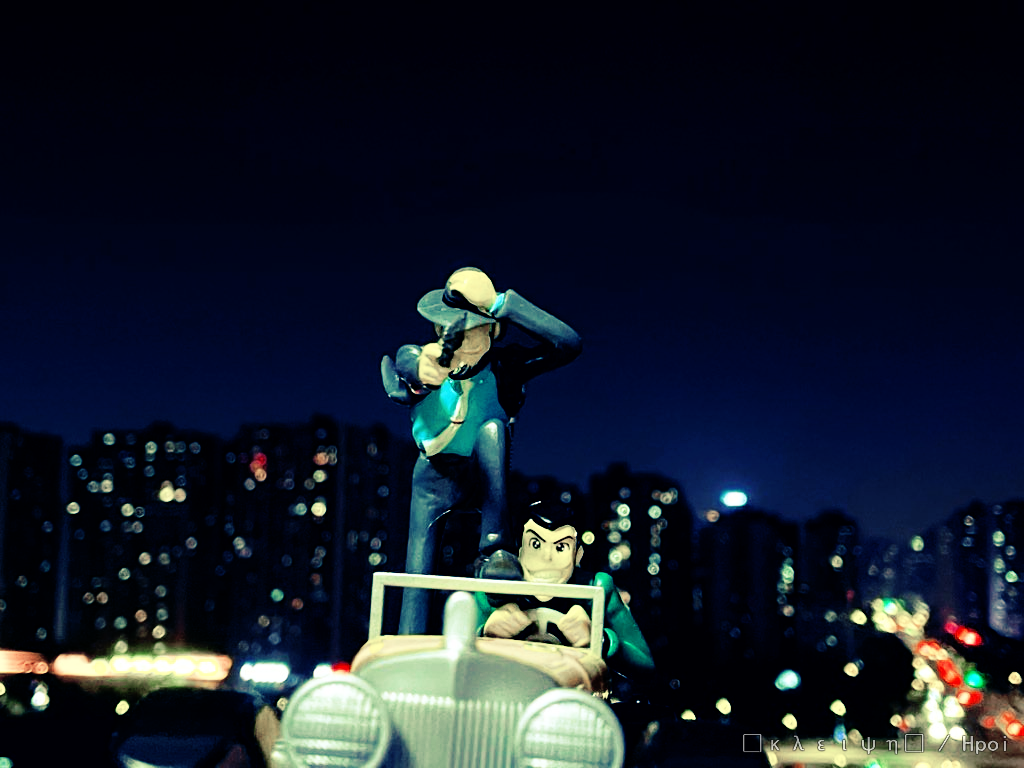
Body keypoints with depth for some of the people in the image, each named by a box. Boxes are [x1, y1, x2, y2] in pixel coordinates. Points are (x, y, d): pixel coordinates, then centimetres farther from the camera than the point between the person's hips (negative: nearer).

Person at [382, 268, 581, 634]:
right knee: (417, 574, -11)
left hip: (483, 478, -1)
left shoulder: (504, 365, -21)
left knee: (493, 426, -31)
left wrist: (501, 303, -44)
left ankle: (495, 544, -31)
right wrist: (420, 369, -70)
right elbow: (407, 363, -44)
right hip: (433, 479, 1)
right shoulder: (420, 359, -19)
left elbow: (569, 344, -36)